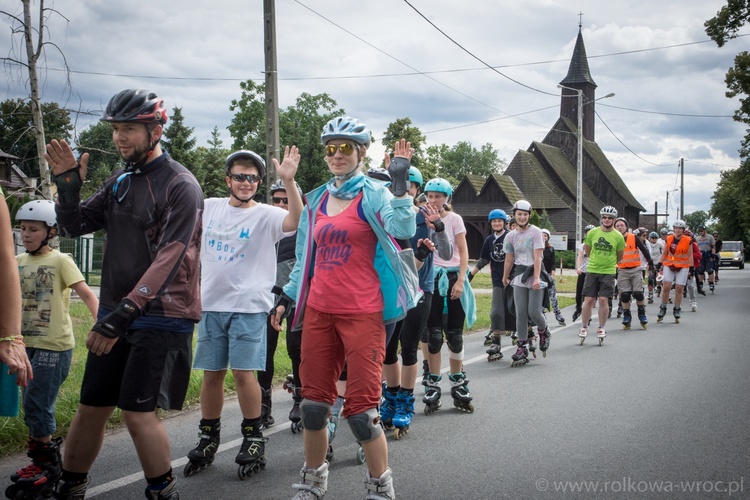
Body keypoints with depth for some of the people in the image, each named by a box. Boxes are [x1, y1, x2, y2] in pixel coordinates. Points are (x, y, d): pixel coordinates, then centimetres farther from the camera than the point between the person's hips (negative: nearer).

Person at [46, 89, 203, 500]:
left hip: (161, 316, -7)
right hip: (115, 312, 7)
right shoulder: (120, 181, 12)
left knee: (138, 412, -9)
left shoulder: (180, 185, -12)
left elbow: (168, 259, -20)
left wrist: (124, 313, -27)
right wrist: (68, 185, -5)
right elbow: (74, 226, 14)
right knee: (91, 407, 11)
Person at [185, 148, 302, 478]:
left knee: (243, 372, -9)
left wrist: (289, 182, -37)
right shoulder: (210, 207, 8)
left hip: (249, 305, -4)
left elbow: (296, 220, -26)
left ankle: (253, 439, 6)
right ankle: (208, 439, 22)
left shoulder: (265, 215, -6)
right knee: (211, 373, 9)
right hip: (211, 304, 4)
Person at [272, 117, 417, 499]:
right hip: (318, 311, 5)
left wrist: (400, 184, -27)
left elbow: (403, 229, -20)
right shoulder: (316, 200, 15)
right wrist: (287, 297, 17)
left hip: (363, 313, -5)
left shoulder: (373, 193, -1)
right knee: (313, 402, 8)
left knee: (361, 407, -6)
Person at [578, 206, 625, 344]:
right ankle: (584, 327, 11)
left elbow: (620, 257, 11)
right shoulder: (592, 233, 1)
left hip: (608, 272, -1)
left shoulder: (618, 236, -3)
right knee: (589, 300, -1)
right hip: (592, 271, 1)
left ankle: (601, 328, 11)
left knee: (604, 300, -4)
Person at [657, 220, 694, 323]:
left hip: (683, 267, -1)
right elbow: (664, 254, 11)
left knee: (679, 289, -1)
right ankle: (662, 310, 6)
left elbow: (690, 256, 4)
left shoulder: (688, 241, 0)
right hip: (669, 265, 1)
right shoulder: (669, 239, 4)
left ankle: (677, 311, 12)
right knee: (666, 287, -6)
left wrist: (691, 268, 0)